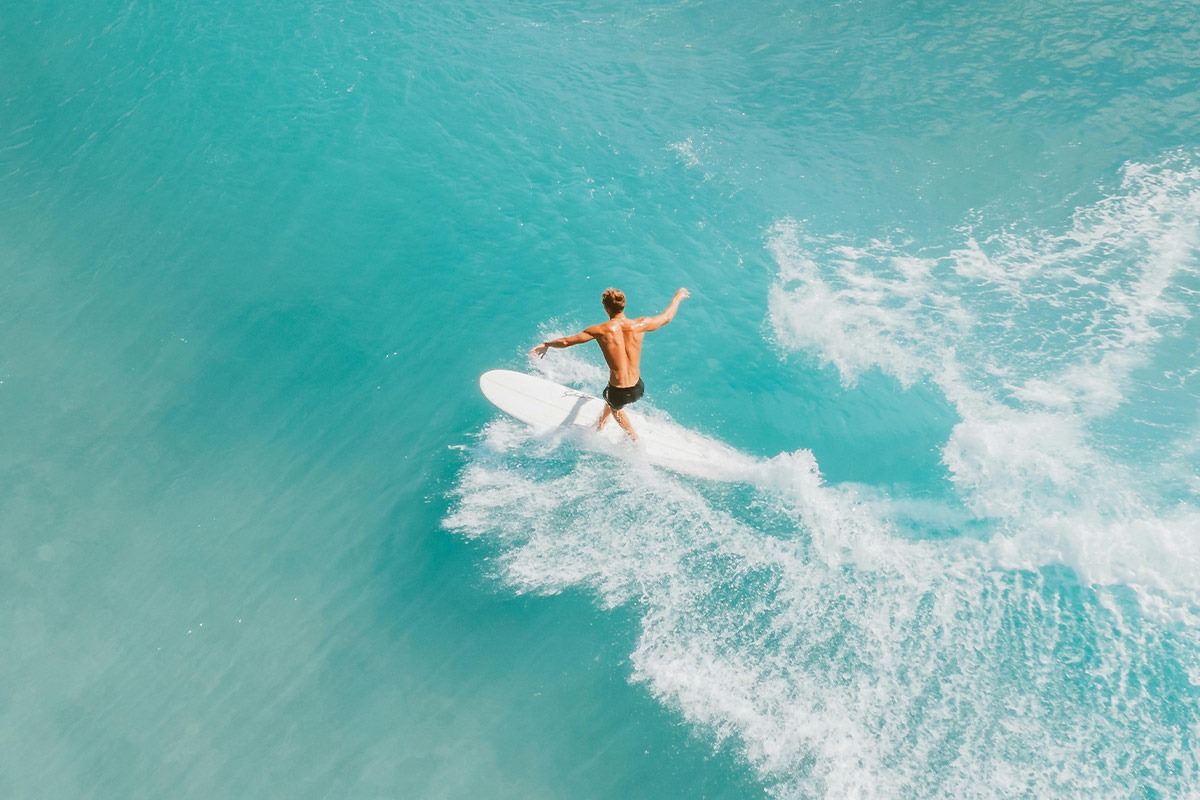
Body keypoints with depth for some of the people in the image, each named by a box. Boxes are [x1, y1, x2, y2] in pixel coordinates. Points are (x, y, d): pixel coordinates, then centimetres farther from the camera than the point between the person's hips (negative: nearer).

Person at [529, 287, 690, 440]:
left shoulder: (601, 331, -16)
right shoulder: (639, 325, -11)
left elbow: (566, 341, -6)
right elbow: (667, 317, 8)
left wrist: (545, 344, 14)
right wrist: (678, 297, 27)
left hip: (619, 394, -3)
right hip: (638, 389, 3)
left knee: (614, 406, 36)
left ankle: (634, 437, 55)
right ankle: (602, 423, 63)